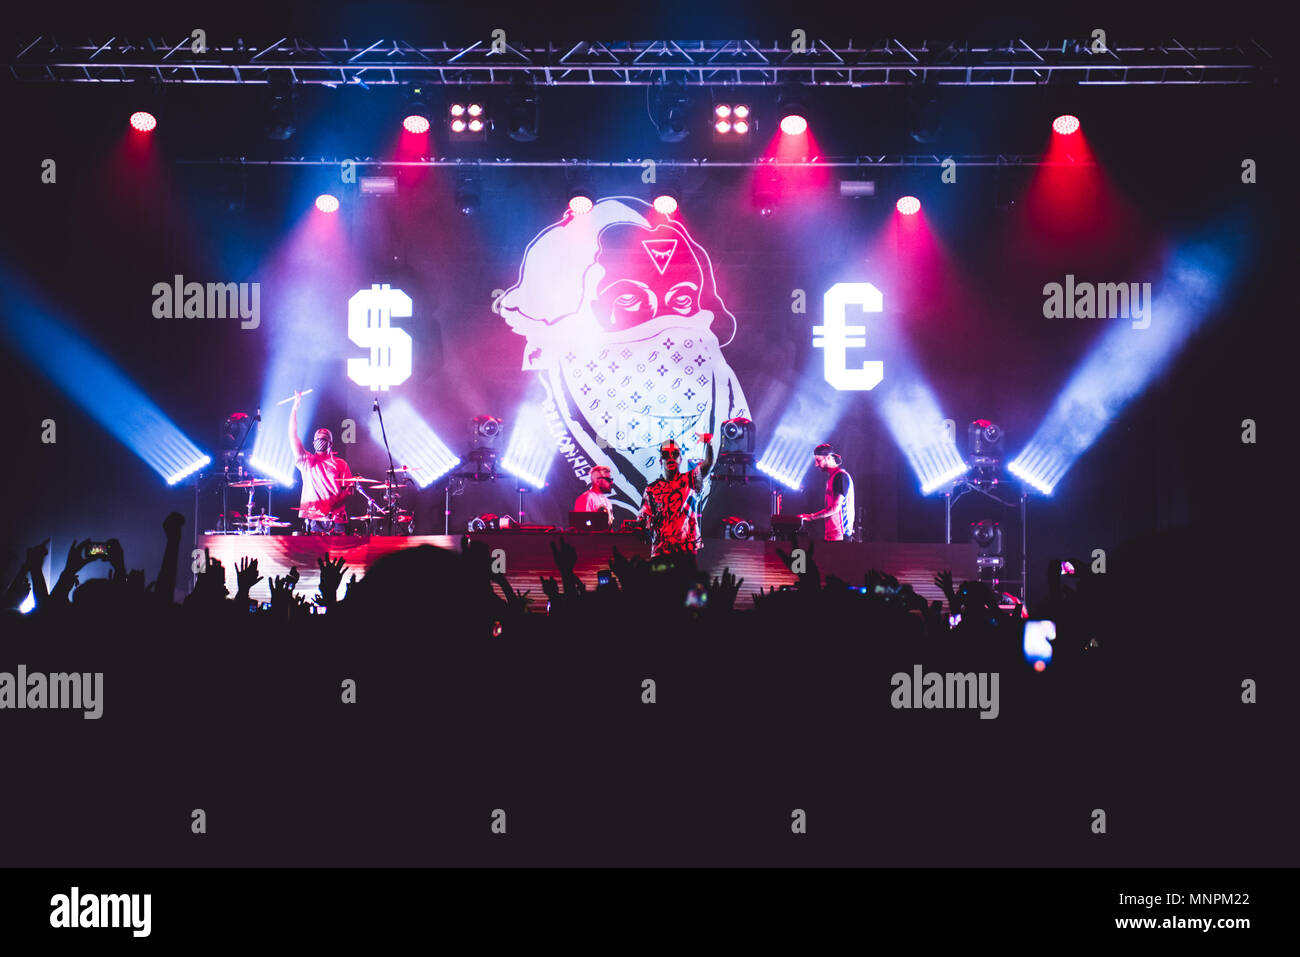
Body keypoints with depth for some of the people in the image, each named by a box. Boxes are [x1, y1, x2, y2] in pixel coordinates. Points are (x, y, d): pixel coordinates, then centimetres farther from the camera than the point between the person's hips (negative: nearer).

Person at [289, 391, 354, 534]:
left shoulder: (340, 464, 14)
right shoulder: (307, 461, 17)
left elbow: (348, 489, 6)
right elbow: (293, 436, 9)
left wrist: (335, 504, -13)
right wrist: (295, 408, 5)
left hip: (335, 518, -1)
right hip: (313, 518, 1)